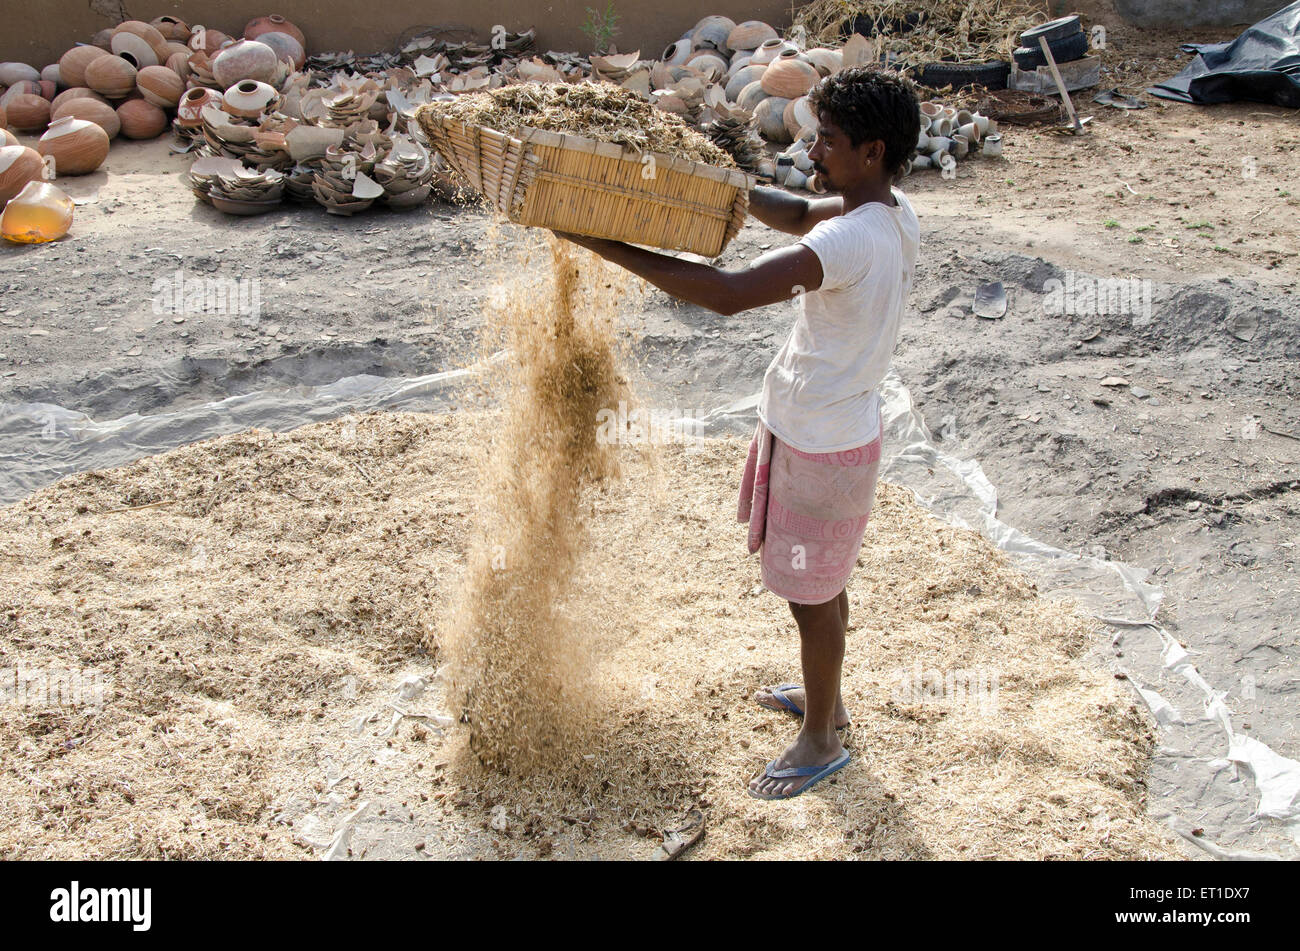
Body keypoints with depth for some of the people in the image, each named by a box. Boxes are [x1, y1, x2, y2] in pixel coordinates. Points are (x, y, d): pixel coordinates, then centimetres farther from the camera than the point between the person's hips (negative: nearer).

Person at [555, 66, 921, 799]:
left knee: (813, 596, 9)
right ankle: (826, 697, 47)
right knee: (825, 585, 25)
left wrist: (607, 245, -33)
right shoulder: (894, 214, -1)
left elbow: (729, 294, -37)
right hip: (837, 428, 9)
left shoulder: (851, 241, -30)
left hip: (818, 445, -9)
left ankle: (821, 740, 29)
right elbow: (801, 215, 16)